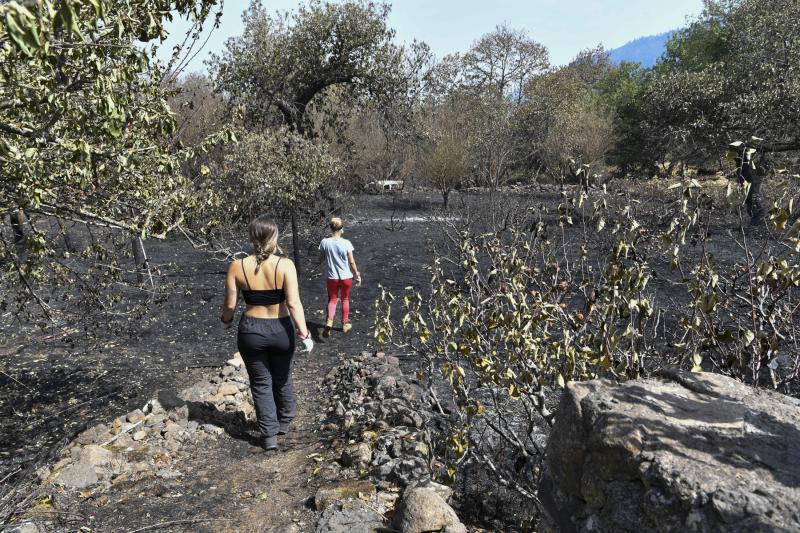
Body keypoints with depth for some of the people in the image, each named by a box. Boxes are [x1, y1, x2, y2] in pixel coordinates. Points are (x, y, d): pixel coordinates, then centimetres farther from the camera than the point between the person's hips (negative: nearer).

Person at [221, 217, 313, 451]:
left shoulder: (237, 267, -9)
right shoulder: (285, 265, -14)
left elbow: (230, 304, -4)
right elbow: (293, 303, -20)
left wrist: (226, 320, 16)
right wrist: (304, 333, -14)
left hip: (251, 331, 0)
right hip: (281, 329, 0)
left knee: (261, 383, 14)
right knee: (283, 379, 22)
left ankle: (269, 435, 17)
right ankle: (284, 422, 42)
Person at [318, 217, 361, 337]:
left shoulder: (325, 242, -11)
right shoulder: (346, 243, -16)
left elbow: (321, 260, -2)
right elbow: (351, 262, -10)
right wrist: (357, 275, 3)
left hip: (331, 277, 1)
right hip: (346, 277, -1)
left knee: (332, 300, 15)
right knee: (345, 300, 19)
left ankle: (329, 321, -10)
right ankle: (345, 324, 31)